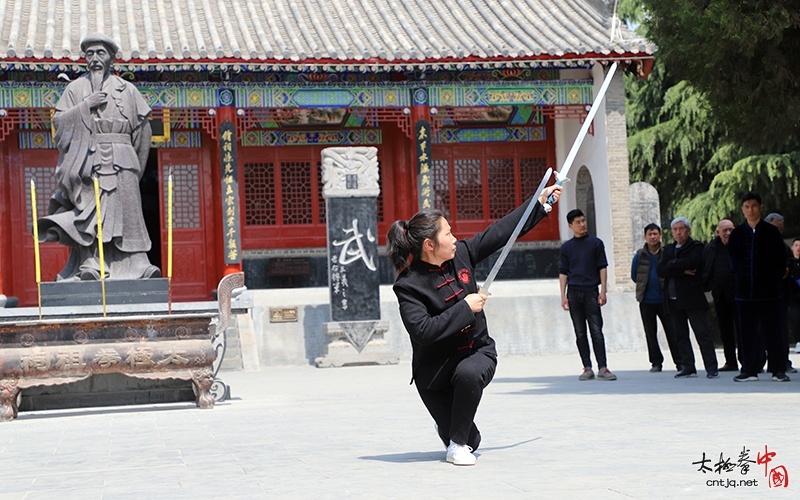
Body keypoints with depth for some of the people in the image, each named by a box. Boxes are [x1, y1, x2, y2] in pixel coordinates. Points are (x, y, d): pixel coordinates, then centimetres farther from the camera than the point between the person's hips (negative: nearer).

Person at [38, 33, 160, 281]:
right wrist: (86, 106, -9)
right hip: (85, 158, -1)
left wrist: (137, 167, 6)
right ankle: (90, 265, -17)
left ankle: (137, 265, -6)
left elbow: (142, 128, 12)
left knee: (125, 213, -5)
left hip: (119, 160, 1)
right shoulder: (75, 88, 12)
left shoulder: (126, 89, 14)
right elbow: (58, 121, 2)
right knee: (90, 214, -11)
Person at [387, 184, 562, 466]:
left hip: (476, 352, 4)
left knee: (468, 373, -35)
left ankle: (458, 443, -9)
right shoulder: (409, 284, -17)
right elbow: (423, 331, -28)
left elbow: (500, 232, 10)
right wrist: (465, 309, -22)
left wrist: (540, 202, 14)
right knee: (471, 441, -8)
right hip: (434, 370, -4)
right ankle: (457, 435, 35)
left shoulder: (461, 253, -1)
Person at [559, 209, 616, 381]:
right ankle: (587, 368, 7)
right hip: (573, 292, 2)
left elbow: (602, 268, 5)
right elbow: (563, 272, 10)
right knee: (580, 333, 4)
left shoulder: (596, 243, 6)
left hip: (591, 292, -2)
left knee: (596, 331, -6)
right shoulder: (566, 247, 10)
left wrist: (603, 291, -4)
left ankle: (602, 368, -8)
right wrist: (563, 296, 1)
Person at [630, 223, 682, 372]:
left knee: (672, 332, -2)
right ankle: (656, 362, 14)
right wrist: (644, 286, 10)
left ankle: (680, 362, 4)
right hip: (646, 301, 2)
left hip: (664, 300, -2)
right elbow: (634, 276, 13)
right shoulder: (639, 256, 3)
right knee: (650, 333, 6)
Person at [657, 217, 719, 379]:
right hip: (674, 300, 6)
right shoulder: (668, 249, 16)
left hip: (692, 298, -6)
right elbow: (661, 271, 2)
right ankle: (689, 367, 12)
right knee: (681, 335, 7)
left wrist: (672, 264, -5)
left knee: (702, 333, -7)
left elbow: (690, 262, -20)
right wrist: (682, 270, -11)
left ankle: (711, 367, -6)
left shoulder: (696, 247, 1)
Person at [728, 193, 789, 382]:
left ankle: (778, 370, 5)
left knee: (773, 330, 0)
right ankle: (750, 370, 9)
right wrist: (740, 278, 4)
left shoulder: (771, 232, 1)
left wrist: (774, 279, -2)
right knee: (747, 331, 4)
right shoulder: (737, 233, 8)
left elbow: (781, 260, 3)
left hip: (768, 290, -2)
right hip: (745, 290, 2)